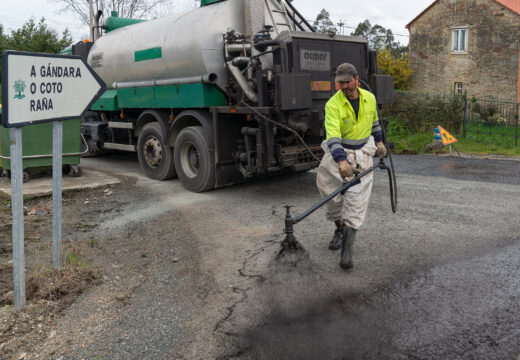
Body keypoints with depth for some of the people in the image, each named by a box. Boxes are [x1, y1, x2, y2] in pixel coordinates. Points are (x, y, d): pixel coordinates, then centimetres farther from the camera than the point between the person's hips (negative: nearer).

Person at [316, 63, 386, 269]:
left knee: (356, 199, -9)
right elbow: (333, 135, -28)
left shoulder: (369, 98, -2)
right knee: (332, 194, 3)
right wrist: (341, 161, -41)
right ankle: (339, 229, 34)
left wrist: (379, 141, 27)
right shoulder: (333, 104, -16)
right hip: (338, 153, -1)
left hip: (362, 153, 1)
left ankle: (347, 249, -9)